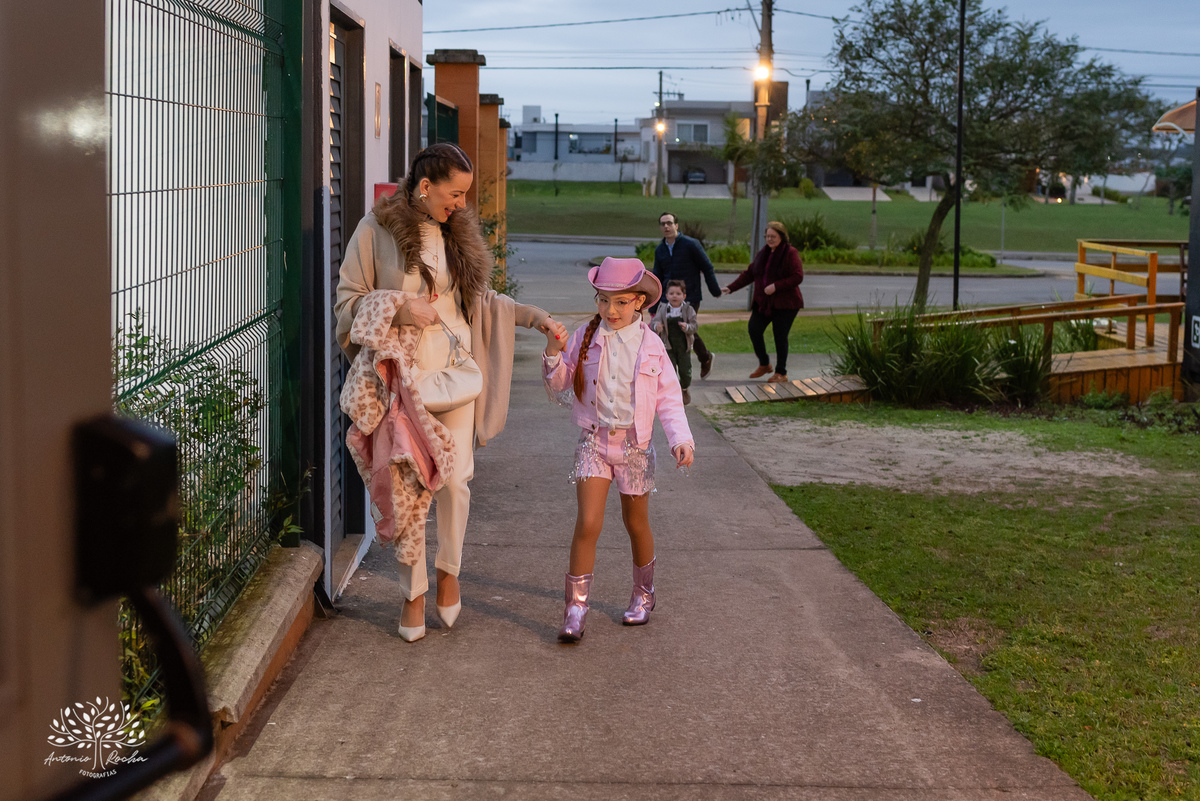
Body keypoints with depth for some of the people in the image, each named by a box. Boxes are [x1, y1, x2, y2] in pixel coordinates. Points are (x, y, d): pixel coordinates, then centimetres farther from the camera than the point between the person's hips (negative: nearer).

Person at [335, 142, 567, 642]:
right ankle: (413, 593, 15)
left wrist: (537, 318, 11)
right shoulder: (377, 230, -4)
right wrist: (397, 313, -18)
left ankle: (449, 571, 24)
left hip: (454, 370, 3)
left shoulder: (459, 232, 10)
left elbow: (482, 299, 19)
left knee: (454, 479, 0)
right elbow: (347, 300, -3)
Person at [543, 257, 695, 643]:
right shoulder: (584, 338, -1)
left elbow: (668, 398, 0)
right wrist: (554, 355, -13)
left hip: (635, 445, 0)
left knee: (636, 524, 14)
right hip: (593, 442, 0)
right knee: (588, 523, -11)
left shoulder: (651, 345, -3)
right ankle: (576, 608, -4)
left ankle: (643, 595, 36)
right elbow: (559, 385, 5)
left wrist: (681, 440, -11)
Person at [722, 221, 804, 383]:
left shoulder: (790, 253, -8)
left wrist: (776, 286, -22)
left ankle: (781, 373, 10)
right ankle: (764, 365, 17)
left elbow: (798, 277, -15)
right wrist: (731, 288, 5)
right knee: (754, 329, -4)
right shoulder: (763, 254, 12)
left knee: (780, 336, -4)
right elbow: (749, 274, 15)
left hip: (785, 304, -6)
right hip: (763, 302, 6)